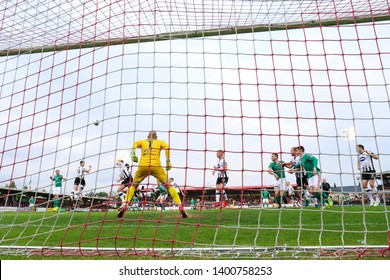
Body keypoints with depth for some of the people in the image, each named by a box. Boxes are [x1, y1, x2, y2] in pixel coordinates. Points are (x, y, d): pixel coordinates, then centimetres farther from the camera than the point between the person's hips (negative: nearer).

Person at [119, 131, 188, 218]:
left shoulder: (142, 142, 25)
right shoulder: (160, 142, 23)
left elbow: (135, 143, 4)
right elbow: (166, 147, 2)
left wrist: (132, 154, -6)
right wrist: (168, 161, -2)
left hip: (142, 166, 1)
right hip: (156, 166, -1)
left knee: (133, 186, 20)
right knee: (168, 186, 4)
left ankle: (124, 206, 5)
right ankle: (181, 207, -5)